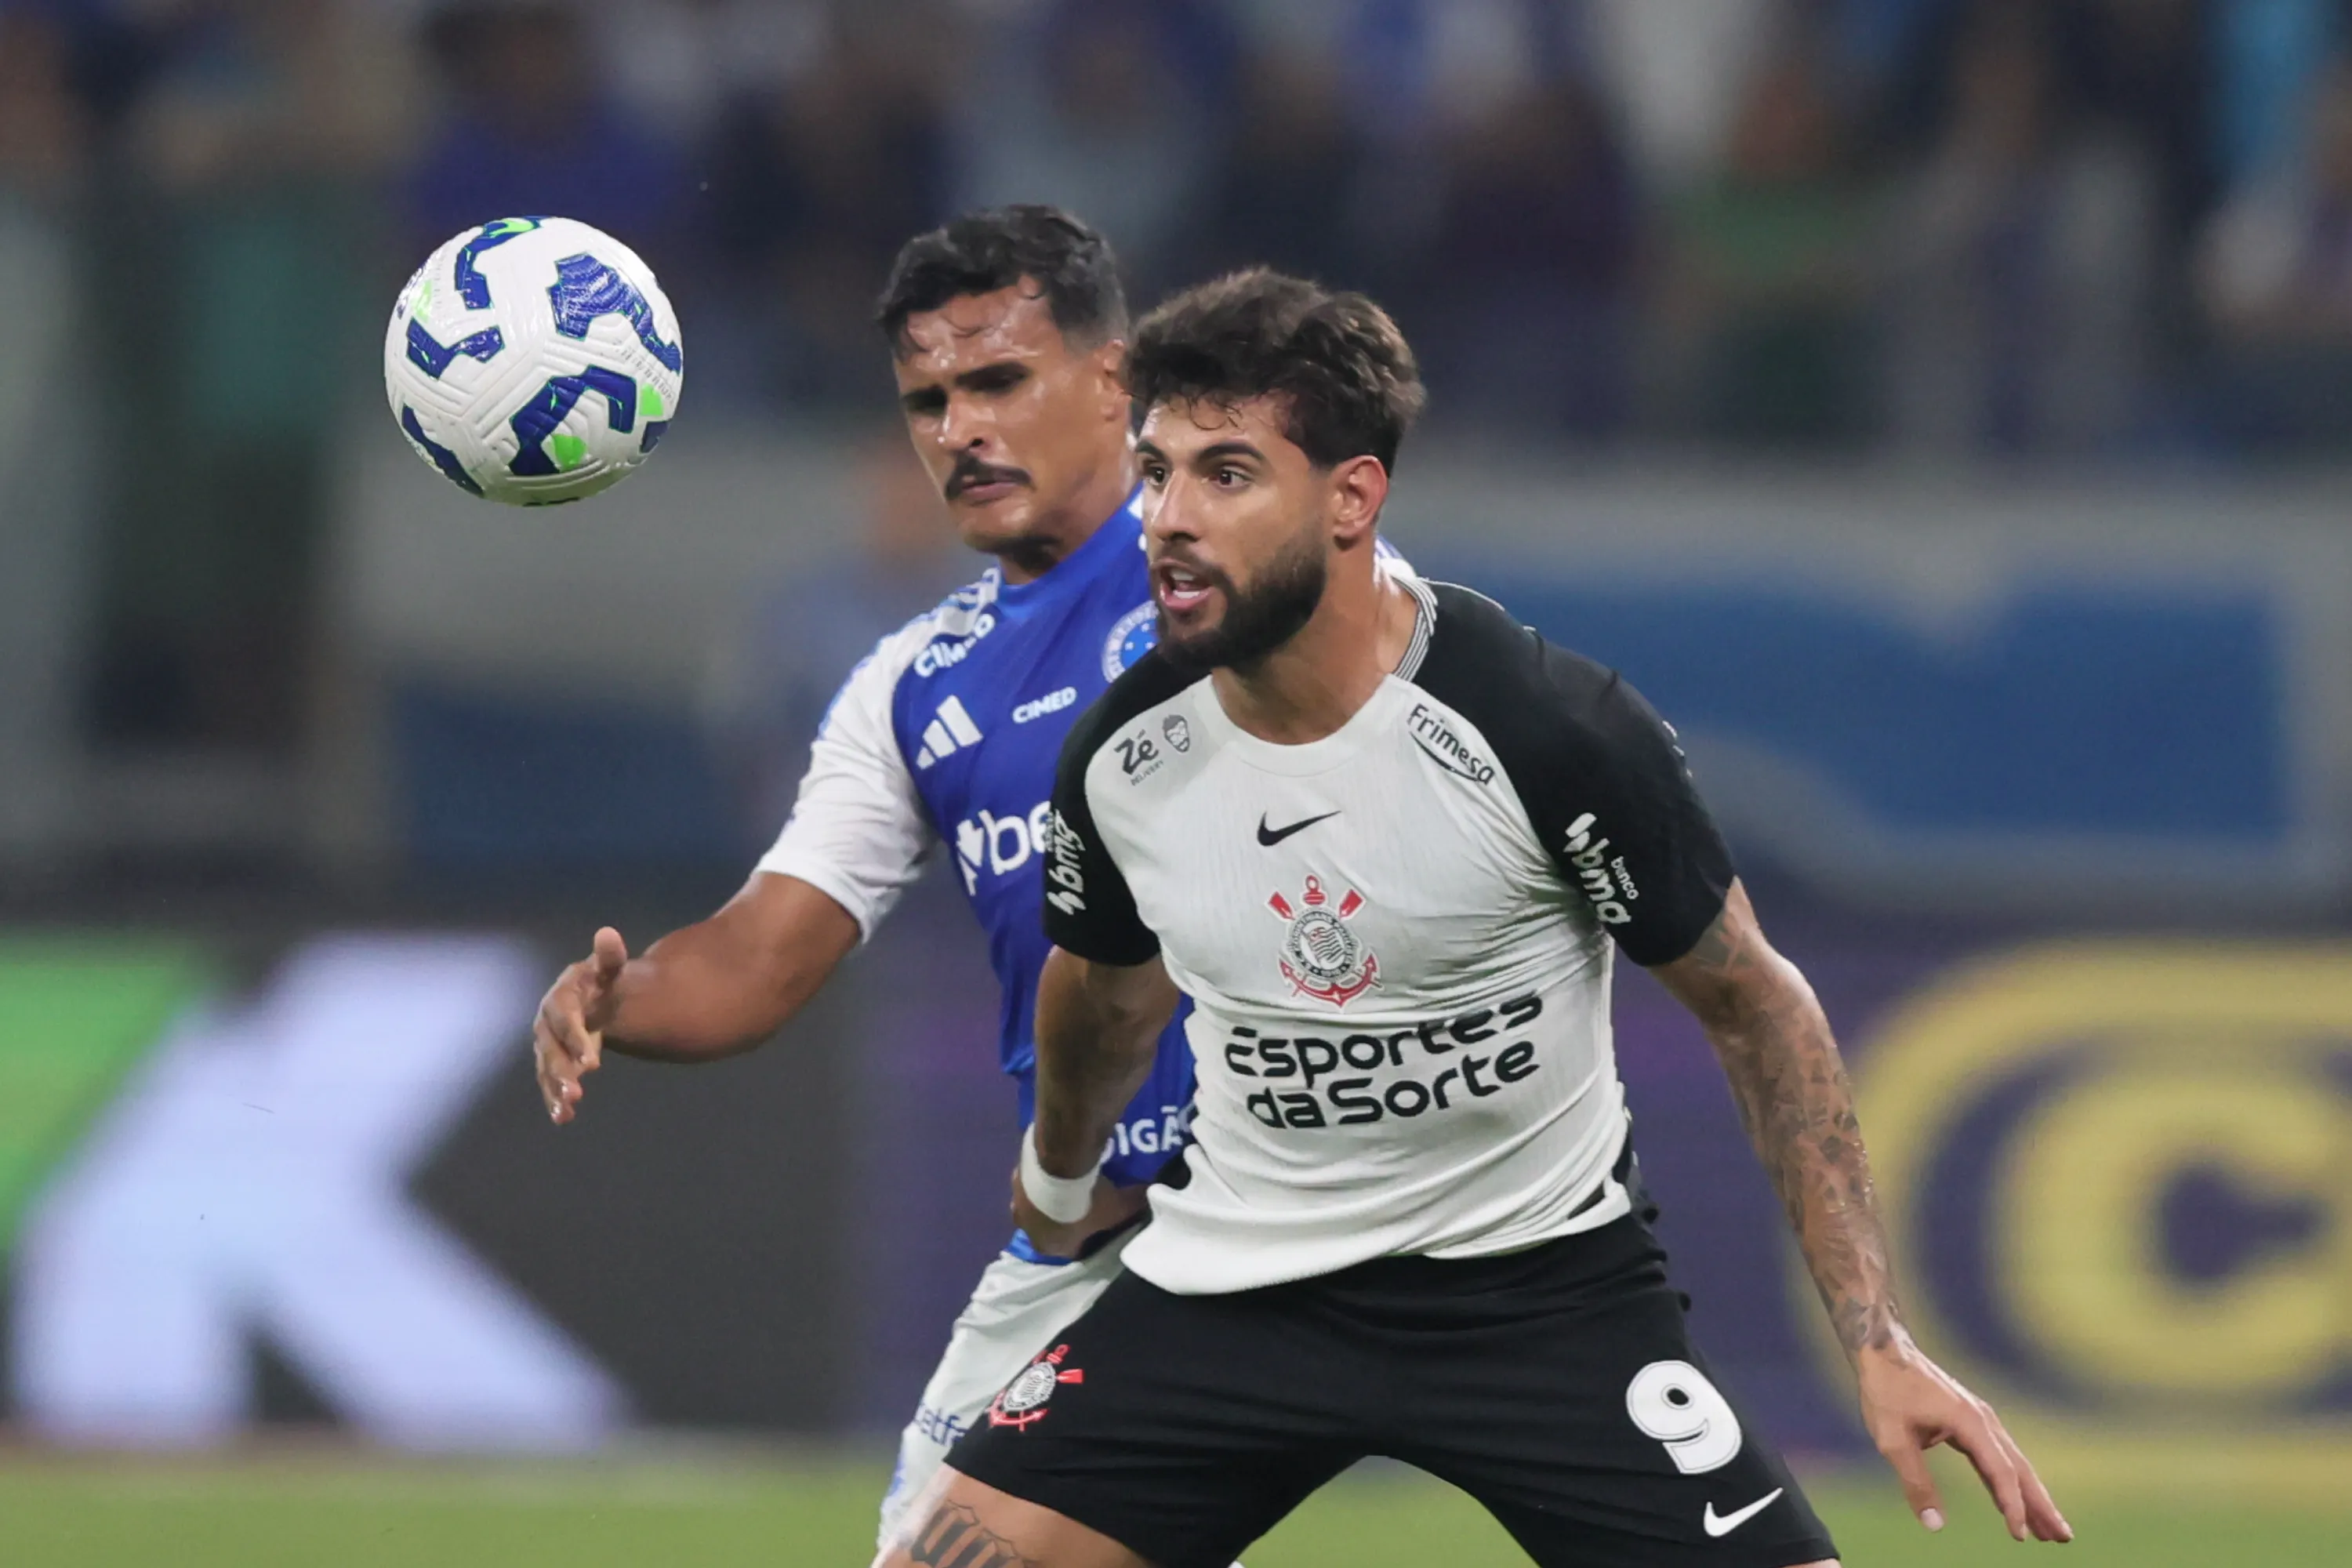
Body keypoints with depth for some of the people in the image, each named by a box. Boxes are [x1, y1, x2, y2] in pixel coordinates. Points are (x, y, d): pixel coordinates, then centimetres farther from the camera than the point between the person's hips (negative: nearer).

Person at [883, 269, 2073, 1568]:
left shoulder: (1548, 729, -21)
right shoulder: (1121, 759, -8)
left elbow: (1751, 1004, -8)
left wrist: (1877, 1344, -14)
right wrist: (1057, 1174, 35)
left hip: (1544, 1278, -3)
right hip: (1235, 1271, 3)